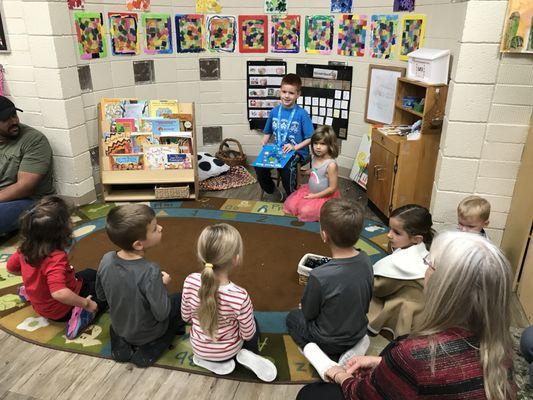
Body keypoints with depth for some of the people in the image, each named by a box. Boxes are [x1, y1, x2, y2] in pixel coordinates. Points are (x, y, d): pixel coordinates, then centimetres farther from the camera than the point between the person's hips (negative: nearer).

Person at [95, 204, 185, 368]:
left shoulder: (106, 260, -20)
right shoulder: (150, 272, -37)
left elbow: (101, 295, -4)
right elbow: (161, 314, -27)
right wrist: (163, 285, -13)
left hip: (119, 327, 5)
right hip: (146, 333, -5)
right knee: (180, 299, 18)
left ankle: (122, 342, 17)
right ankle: (148, 349, 8)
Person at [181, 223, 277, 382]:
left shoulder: (190, 281, -27)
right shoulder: (240, 297, -36)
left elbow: (186, 317, -8)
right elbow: (248, 335, -19)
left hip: (198, 348, 3)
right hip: (228, 351, -2)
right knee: (254, 324, 27)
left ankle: (208, 360, 15)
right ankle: (249, 356, 5)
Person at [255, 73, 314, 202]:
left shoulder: (302, 114, -9)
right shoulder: (274, 111, 5)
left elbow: (310, 138, -7)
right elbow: (268, 132, 18)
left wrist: (295, 147, -20)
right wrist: (264, 141, -3)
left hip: (297, 152, -4)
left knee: (287, 168, -33)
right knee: (259, 166, -18)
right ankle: (273, 193, 8)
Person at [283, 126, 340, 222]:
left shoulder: (331, 164, -27)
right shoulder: (315, 158, -4)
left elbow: (332, 188, -22)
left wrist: (315, 196, -17)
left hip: (324, 196, -7)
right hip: (310, 190, 7)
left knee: (305, 211, -21)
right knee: (291, 204, -1)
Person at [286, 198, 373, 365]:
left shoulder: (319, 276, -37)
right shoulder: (365, 260, -18)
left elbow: (308, 313, -17)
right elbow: (366, 302, -1)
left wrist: (304, 306, 5)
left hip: (329, 341, -5)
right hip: (359, 331, 5)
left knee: (292, 317, 22)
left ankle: (320, 354, 6)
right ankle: (353, 346, 15)